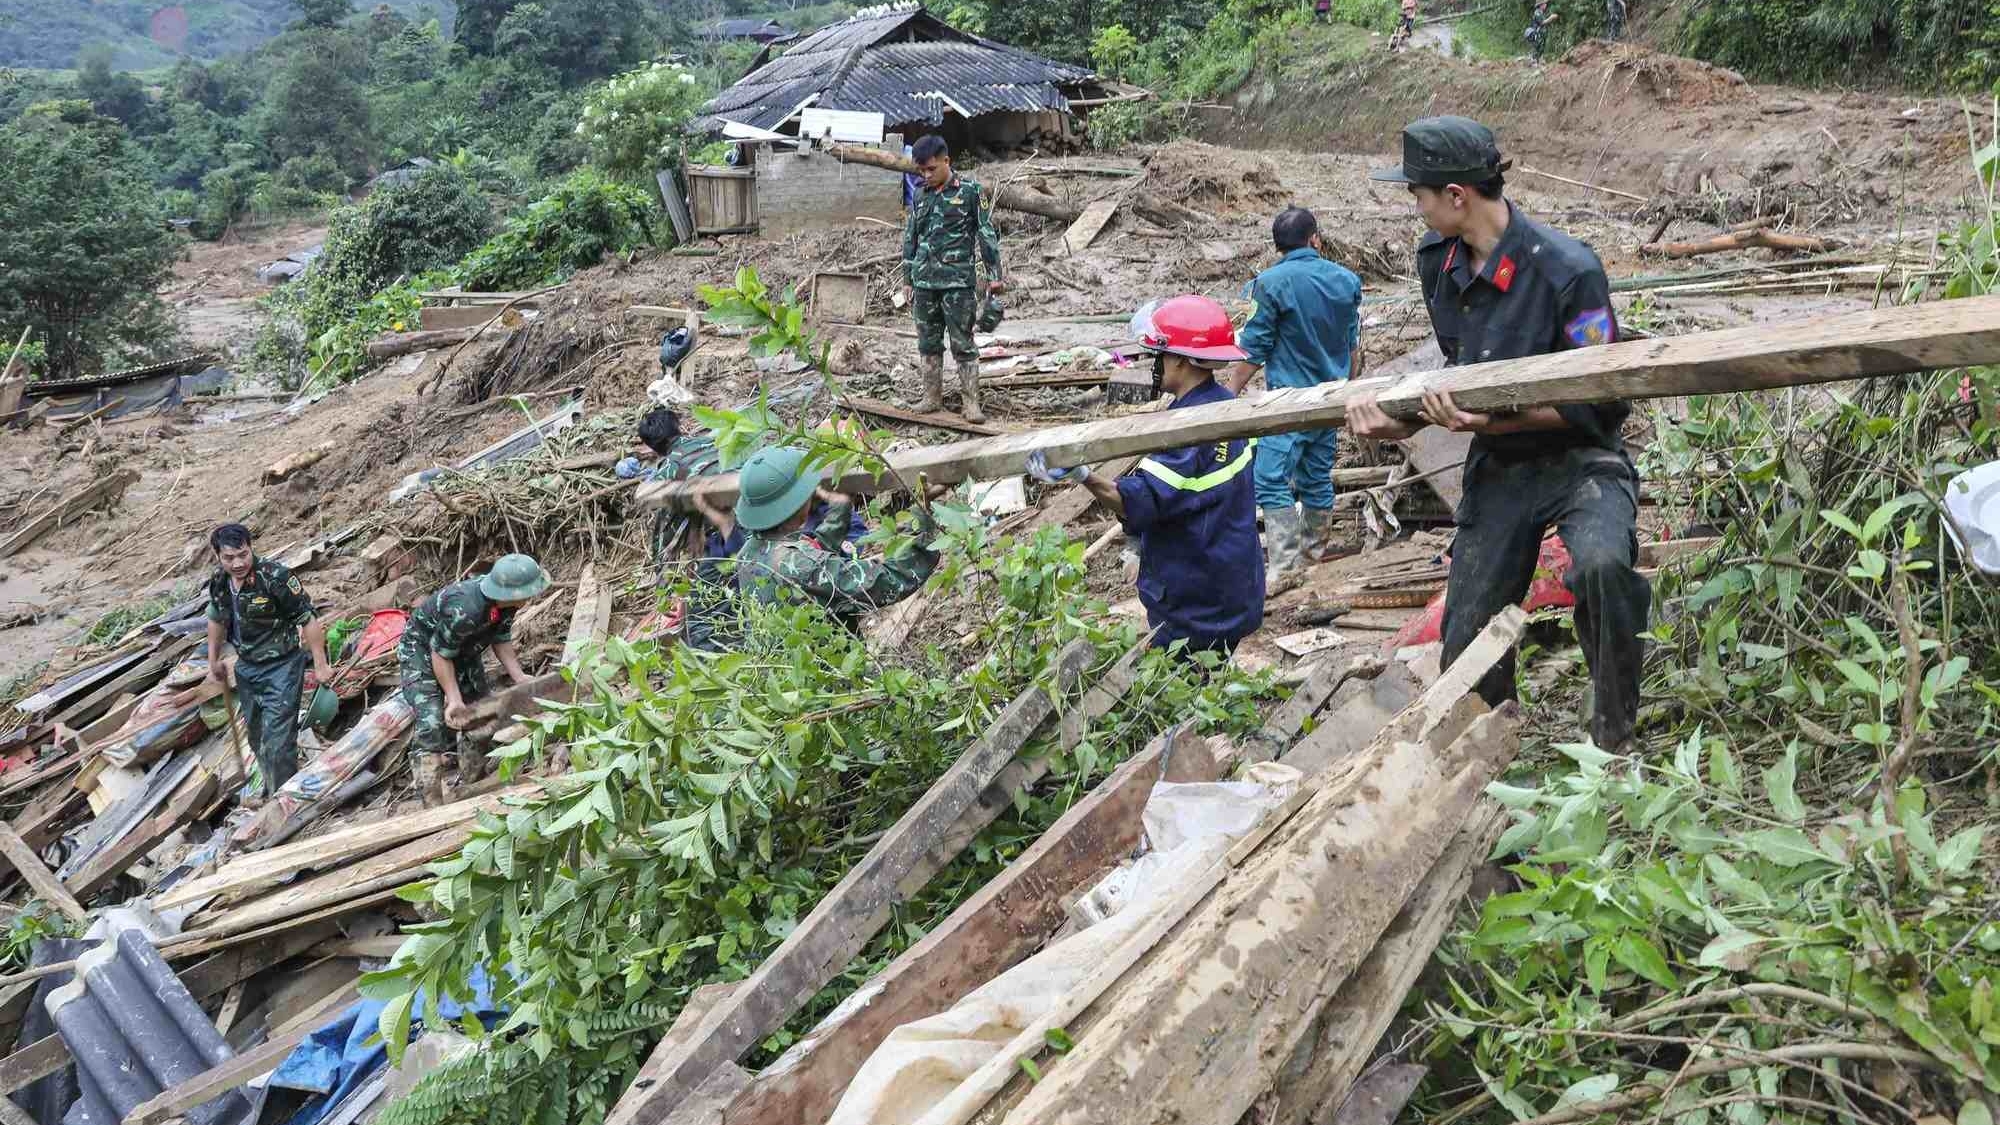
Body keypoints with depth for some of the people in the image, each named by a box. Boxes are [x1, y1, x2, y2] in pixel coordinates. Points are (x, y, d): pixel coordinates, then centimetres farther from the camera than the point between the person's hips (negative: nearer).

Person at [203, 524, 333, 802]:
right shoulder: (218, 581, -4)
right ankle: (270, 790, 43)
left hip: (281, 667, -7)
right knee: (257, 736, 23)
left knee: (277, 740, -11)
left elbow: (308, 620, -21)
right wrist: (213, 661, 23)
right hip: (247, 667, 7)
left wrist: (321, 666, -18)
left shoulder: (275, 577, -26)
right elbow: (217, 620, 16)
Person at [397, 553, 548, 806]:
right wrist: (454, 699, -28)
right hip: (422, 650, -8)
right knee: (432, 725, -20)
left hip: (464, 651, 8)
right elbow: (441, 655, -29)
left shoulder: (506, 603, -19)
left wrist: (519, 677, -11)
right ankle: (432, 807, -20)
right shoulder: (464, 611, -42)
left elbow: (501, 640, -2)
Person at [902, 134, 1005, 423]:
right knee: (928, 343, 9)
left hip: (958, 281, -5)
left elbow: (987, 234, -1)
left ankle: (971, 402, 0)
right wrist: (909, 281, 18)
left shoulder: (970, 191, -1)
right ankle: (933, 398, 18)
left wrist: (994, 275, -5)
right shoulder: (921, 196, 12)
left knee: (963, 343, -4)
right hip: (924, 282, 5)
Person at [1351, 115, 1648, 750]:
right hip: (1497, 471, 6)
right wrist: (1405, 422, -7)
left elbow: (1597, 402, -19)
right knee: (1466, 653, 6)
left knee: (1601, 565, -37)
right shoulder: (1437, 261, -2)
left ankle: (1615, 735, -17)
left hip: (1580, 459, -6)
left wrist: (1492, 422, -28)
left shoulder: (1568, 270, -23)